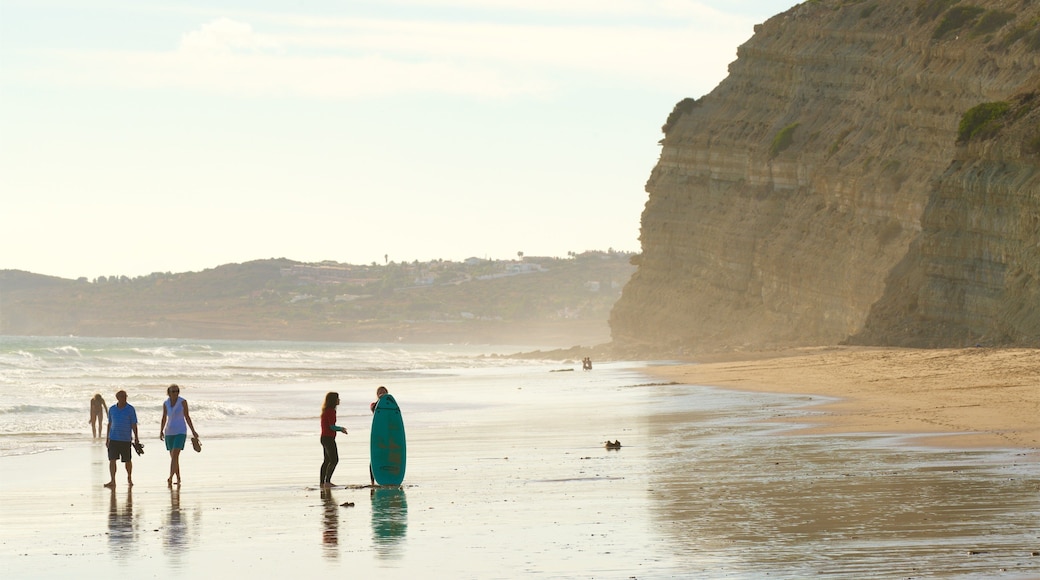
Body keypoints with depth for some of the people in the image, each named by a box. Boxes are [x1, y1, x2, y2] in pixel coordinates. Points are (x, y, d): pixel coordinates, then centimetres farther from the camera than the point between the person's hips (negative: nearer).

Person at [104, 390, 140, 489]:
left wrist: (136, 438, -8)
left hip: (125, 439, -2)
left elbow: (134, 425, -3)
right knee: (112, 459, -9)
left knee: (127, 461, 7)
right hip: (113, 439, 2)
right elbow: (109, 424, 14)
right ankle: (112, 481, -11)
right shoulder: (112, 409, 7)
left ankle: (129, 479, 29)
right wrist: (107, 438, 14)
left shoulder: (130, 409, -3)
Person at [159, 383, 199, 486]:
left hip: (180, 432, -4)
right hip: (169, 432, 4)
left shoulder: (183, 402, -5)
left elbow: (187, 417, -1)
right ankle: (178, 479, 21)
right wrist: (161, 432, 0)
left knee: (175, 455, -18)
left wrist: (193, 431, -2)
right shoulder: (166, 403, 4)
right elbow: (164, 419, 10)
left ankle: (170, 478, -26)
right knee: (174, 457, 9)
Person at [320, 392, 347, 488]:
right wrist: (341, 429, -1)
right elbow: (332, 427, -19)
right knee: (334, 460, -9)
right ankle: (327, 481, -13)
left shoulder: (325, 410, 13)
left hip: (324, 438, 10)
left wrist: (340, 428, 19)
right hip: (329, 438, -10)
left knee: (327, 460, 16)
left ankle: (322, 482, 18)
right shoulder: (330, 411, -17)